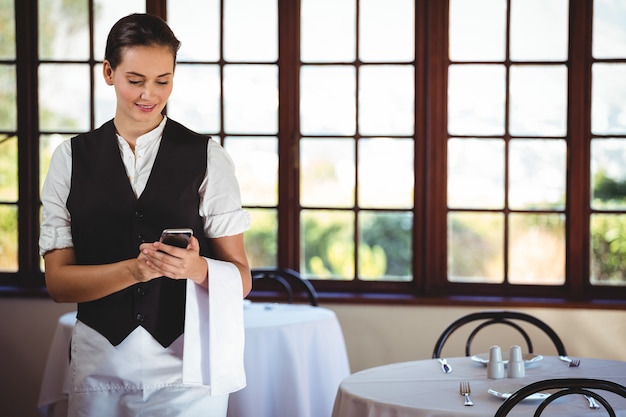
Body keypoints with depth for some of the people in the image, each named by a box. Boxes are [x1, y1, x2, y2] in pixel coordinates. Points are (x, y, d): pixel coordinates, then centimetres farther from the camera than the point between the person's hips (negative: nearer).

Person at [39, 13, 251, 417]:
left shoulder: (208, 157, 0)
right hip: (100, 364, 1)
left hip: (187, 365, -1)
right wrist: (134, 269, -18)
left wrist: (196, 267, -22)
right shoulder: (71, 158, 4)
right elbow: (58, 281, -1)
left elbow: (241, 279, 0)